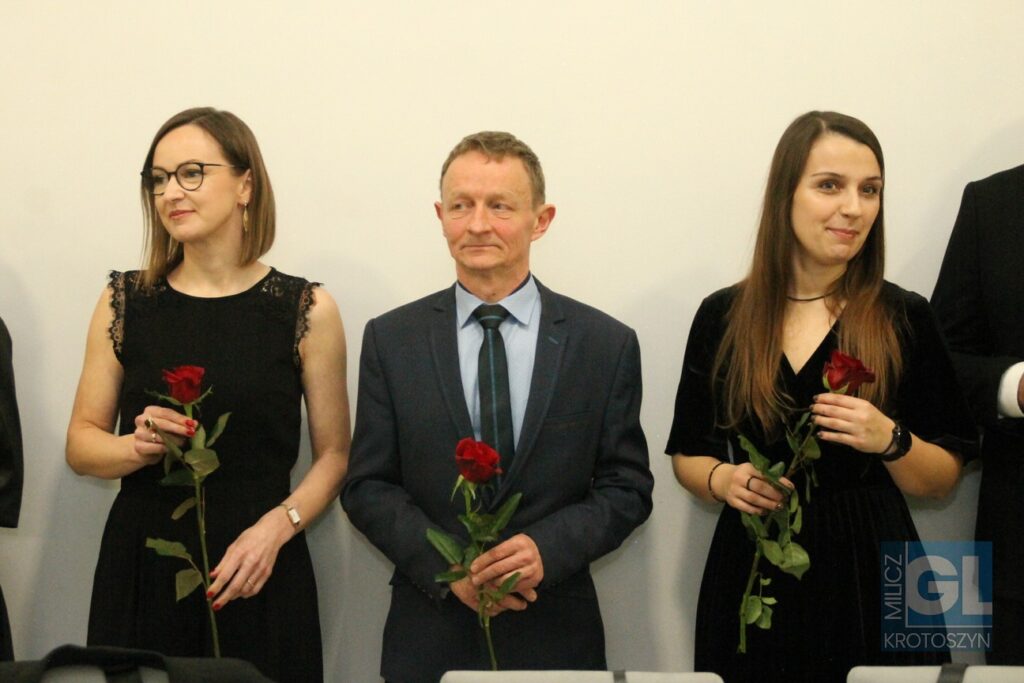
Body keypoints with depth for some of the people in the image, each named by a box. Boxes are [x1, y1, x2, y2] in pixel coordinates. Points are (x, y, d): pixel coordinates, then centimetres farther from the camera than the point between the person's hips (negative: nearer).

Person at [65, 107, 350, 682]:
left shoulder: (307, 310, 1)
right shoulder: (125, 302, 5)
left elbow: (334, 455, 3)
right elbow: (81, 443, 9)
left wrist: (277, 526, -13)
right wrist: (139, 447, -11)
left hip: (259, 575, -1)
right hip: (139, 570, 1)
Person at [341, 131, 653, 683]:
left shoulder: (607, 344, 0)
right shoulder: (391, 340, 1)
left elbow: (628, 486, 1)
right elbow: (366, 486, 1)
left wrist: (547, 549, -16)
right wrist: (446, 567, -13)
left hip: (555, 636, 0)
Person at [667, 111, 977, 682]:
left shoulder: (905, 318, -1)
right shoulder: (722, 316, 2)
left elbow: (943, 480, 3)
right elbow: (687, 456, 10)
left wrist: (891, 440, -16)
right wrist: (722, 479, -11)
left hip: (872, 577, -1)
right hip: (752, 576, 1)